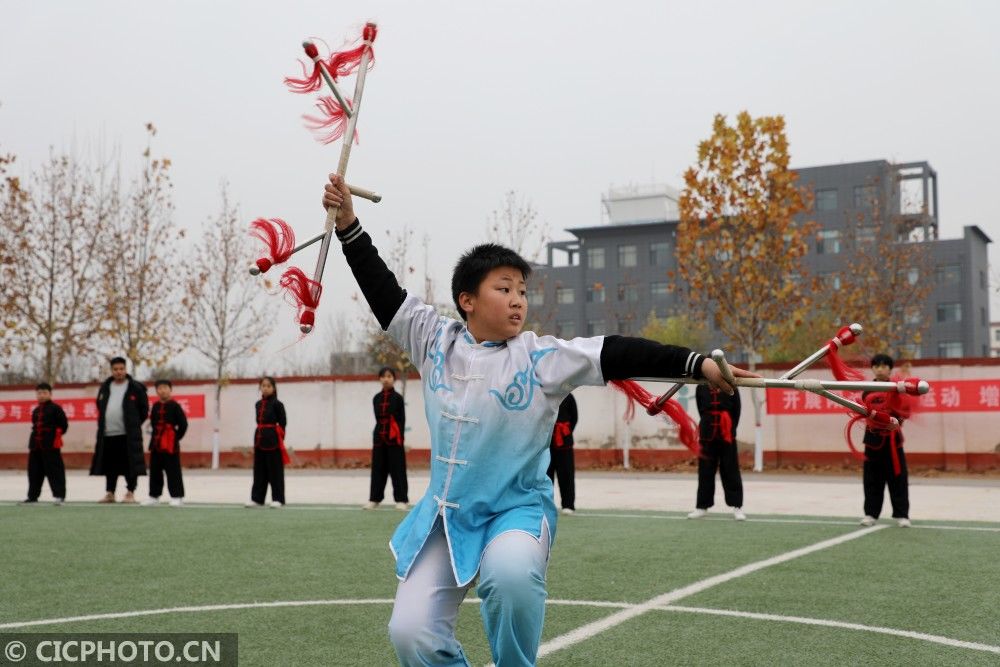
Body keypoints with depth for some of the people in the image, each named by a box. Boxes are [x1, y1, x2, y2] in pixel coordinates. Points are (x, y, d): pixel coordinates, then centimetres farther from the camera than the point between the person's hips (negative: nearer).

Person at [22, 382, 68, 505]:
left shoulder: (55, 408, -5)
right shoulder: (35, 411, 15)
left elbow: (63, 425, -5)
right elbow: (35, 427, 21)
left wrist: (55, 435, -7)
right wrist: (31, 444, 12)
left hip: (51, 445, -7)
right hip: (36, 445, 7)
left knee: (54, 470, -6)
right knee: (34, 471, 11)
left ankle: (59, 495, -3)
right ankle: (33, 495, 20)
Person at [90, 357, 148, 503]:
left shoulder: (136, 388, -3)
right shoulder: (105, 388, 12)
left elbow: (144, 409, 3)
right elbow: (101, 408, 24)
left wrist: (134, 424, 5)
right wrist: (104, 424, 17)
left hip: (128, 436, -5)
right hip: (107, 435, 5)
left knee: (129, 465, -3)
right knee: (110, 466, 10)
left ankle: (130, 493, 4)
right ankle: (110, 493, 18)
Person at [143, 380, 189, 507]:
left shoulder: (175, 406, -8)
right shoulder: (155, 407, 9)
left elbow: (183, 424, -9)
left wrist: (176, 437, -8)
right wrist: (154, 437, 10)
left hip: (171, 445, -6)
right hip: (156, 444, 6)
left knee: (173, 471, -4)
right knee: (155, 471, 11)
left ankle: (177, 496, 1)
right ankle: (154, 495, 21)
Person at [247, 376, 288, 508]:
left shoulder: (277, 404, -6)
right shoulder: (258, 404, 11)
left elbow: (283, 423, -5)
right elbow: (259, 422, 16)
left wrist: (279, 439, -7)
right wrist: (258, 438, 9)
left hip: (273, 440, -6)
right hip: (259, 439, 6)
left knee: (275, 471, -1)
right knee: (259, 471, 9)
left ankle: (277, 499, 4)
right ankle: (257, 498, 13)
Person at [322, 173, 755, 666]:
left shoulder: (542, 358, -9)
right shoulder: (436, 341, 0)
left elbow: (616, 354, -17)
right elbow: (383, 291, 4)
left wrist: (698, 364, -24)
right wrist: (348, 223, -1)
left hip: (517, 508, -3)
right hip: (445, 513, 3)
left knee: (511, 572, -37)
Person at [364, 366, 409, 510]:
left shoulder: (397, 398, -2)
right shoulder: (376, 398, 8)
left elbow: (401, 420, -4)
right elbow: (378, 418, 10)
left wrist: (399, 438, -10)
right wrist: (379, 435, 1)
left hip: (394, 439, -4)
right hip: (379, 437, 4)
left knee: (397, 469, -2)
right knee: (378, 468, 8)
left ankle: (402, 500, 3)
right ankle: (374, 499, 16)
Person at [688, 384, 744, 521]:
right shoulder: (701, 387, 4)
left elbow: (736, 410, 1)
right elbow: (701, 411, 8)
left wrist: (731, 429, -3)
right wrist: (707, 427, 2)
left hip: (727, 436, -2)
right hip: (708, 436, 2)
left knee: (731, 471, 2)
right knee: (705, 471, 8)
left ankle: (737, 507, 9)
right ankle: (702, 506, 17)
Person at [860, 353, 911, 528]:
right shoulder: (867, 391, 6)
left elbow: (906, 411, -7)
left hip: (892, 439, -2)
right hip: (873, 438, 2)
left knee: (897, 478, -1)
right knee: (872, 478, 5)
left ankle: (902, 514, 5)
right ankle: (871, 513, 12)